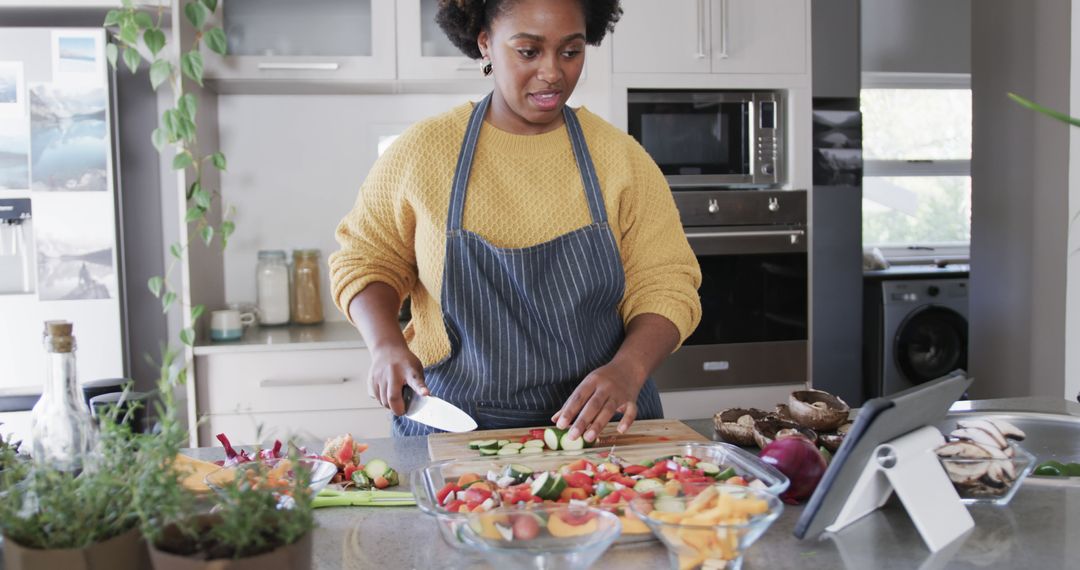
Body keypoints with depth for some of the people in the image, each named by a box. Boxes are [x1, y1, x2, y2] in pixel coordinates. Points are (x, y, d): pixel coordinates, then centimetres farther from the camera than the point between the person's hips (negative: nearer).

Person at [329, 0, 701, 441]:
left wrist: (629, 367, -19)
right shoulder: (421, 150, -1)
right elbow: (364, 257, 8)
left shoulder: (622, 158, 1)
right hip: (455, 421, 0)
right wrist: (385, 344, -11)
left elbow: (665, 284, 0)